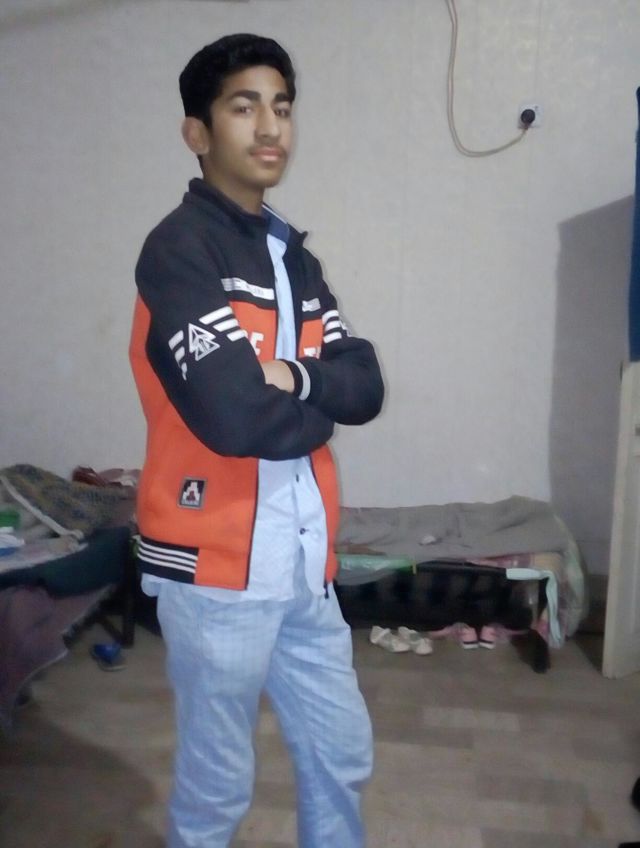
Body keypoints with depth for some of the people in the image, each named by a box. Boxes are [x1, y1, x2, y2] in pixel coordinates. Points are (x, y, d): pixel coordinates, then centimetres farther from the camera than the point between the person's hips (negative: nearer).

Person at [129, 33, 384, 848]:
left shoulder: (292, 253, 12)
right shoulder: (178, 249, -13)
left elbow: (367, 385, 2)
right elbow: (234, 416, -26)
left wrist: (290, 377, -17)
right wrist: (320, 393, -7)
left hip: (303, 561, 7)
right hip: (217, 566, -7)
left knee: (342, 754, 21)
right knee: (217, 783, 12)